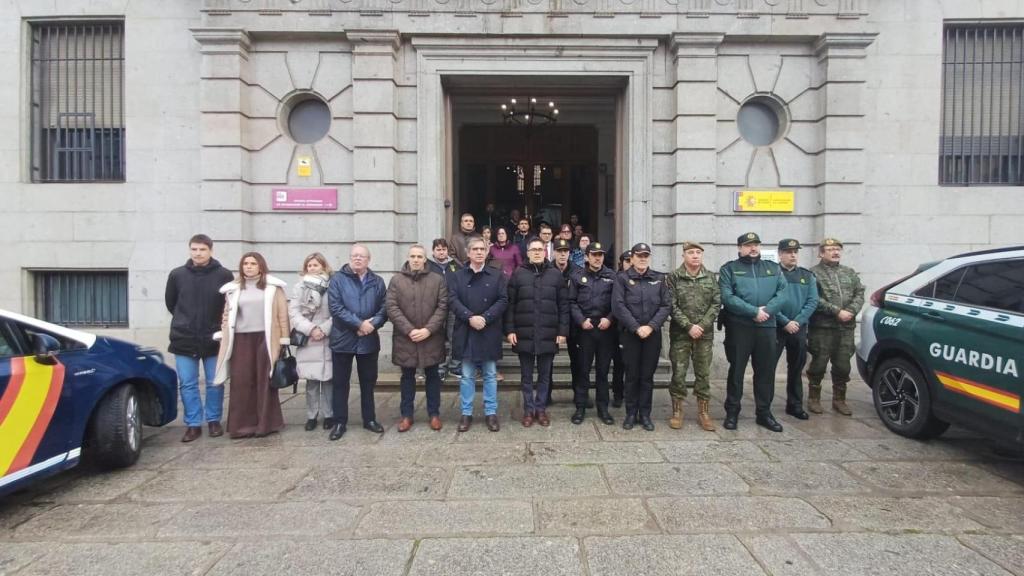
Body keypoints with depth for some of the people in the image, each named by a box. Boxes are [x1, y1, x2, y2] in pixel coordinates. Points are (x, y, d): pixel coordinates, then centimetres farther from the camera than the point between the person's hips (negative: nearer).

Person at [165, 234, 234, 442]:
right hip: (184, 339, 2)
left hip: (214, 339, -1)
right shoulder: (177, 274, 1)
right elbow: (170, 302, 14)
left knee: (215, 383, 9)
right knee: (187, 384, 6)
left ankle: (214, 420, 23)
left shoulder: (224, 275, -6)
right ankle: (193, 424, 16)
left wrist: (220, 324, 1)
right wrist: (185, 321, 13)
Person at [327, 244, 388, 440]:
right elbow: (336, 308, -12)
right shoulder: (337, 279, -2)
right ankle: (340, 422, 16)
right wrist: (360, 323, -18)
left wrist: (372, 324, -17)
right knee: (341, 382, 6)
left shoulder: (377, 282, 7)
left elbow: (385, 307, 1)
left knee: (368, 382, 12)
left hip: (369, 340, 2)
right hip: (343, 339, -2)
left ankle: (369, 419, 24)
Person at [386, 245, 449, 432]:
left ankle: (434, 414, 22)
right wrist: (409, 330, -14)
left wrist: (428, 329, -14)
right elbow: (391, 308, -5)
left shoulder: (438, 280, 2)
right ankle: (406, 415, 22)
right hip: (405, 338, 0)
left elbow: (443, 307, -4)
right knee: (407, 377, 11)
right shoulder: (396, 280, 2)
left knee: (432, 376, 10)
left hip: (431, 338, 0)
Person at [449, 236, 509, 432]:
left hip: (489, 333, 0)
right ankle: (466, 413, 18)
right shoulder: (457, 276, 5)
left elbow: (503, 300, -4)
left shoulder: (497, 276, 4)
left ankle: (491, 413, 18)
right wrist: (470, 317, -18)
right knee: (467, 376, 8)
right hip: (466, 332, 0)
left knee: (490, 375, 8)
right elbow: (452, 300, -5)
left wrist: (485, 318, -16)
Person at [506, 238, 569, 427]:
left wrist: (563, 331, -3)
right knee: (527, 376, 9)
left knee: (545, 375, 10)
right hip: (524, 334, 0)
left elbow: (564, 305, 3)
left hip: (548, 335, 1)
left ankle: (541, 409, 23)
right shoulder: (518, 274, 2)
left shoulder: (556, 275, 4)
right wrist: (510, 330, -6)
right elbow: (510, 304, 1)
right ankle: (528, 410, 21)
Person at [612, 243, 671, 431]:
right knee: (632, 375, 5)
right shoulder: (622, 278, 1)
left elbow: (666, 305, 2)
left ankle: (645, 414, 16)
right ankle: (631, 414, 15)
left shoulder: (659, 279, 8)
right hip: (630, 334, -2)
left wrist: (651, 326, -10)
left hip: (653, 334, 2)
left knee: (648, 376, 6)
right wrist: (636, 328, -13)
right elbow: (618, 306, -7)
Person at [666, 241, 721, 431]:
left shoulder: (711, 277, 7)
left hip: (705, 333, 2)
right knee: (678, 373, 1)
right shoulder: (674, 277, -1)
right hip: (680, 333, -2)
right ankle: (677, 411, 12)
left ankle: (703, 412, 17)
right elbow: (672, 306, -6)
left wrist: (701, 325, -9)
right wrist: (689, 326, -14)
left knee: (704, 374, 7)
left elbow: (716, 303, 2)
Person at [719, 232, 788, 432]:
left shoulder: (773, 268, 15)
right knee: (736, 370, 4)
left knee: (766, 371, 9)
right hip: (738, 327, -3)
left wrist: (767, 310, -16)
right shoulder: (729, 269, 3)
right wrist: (754, 311, -17)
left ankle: (764, 413, 21)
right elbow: (727, 297, -11)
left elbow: (783, 293, 1)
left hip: (767, 327, 3)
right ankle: (732, 412, 14)